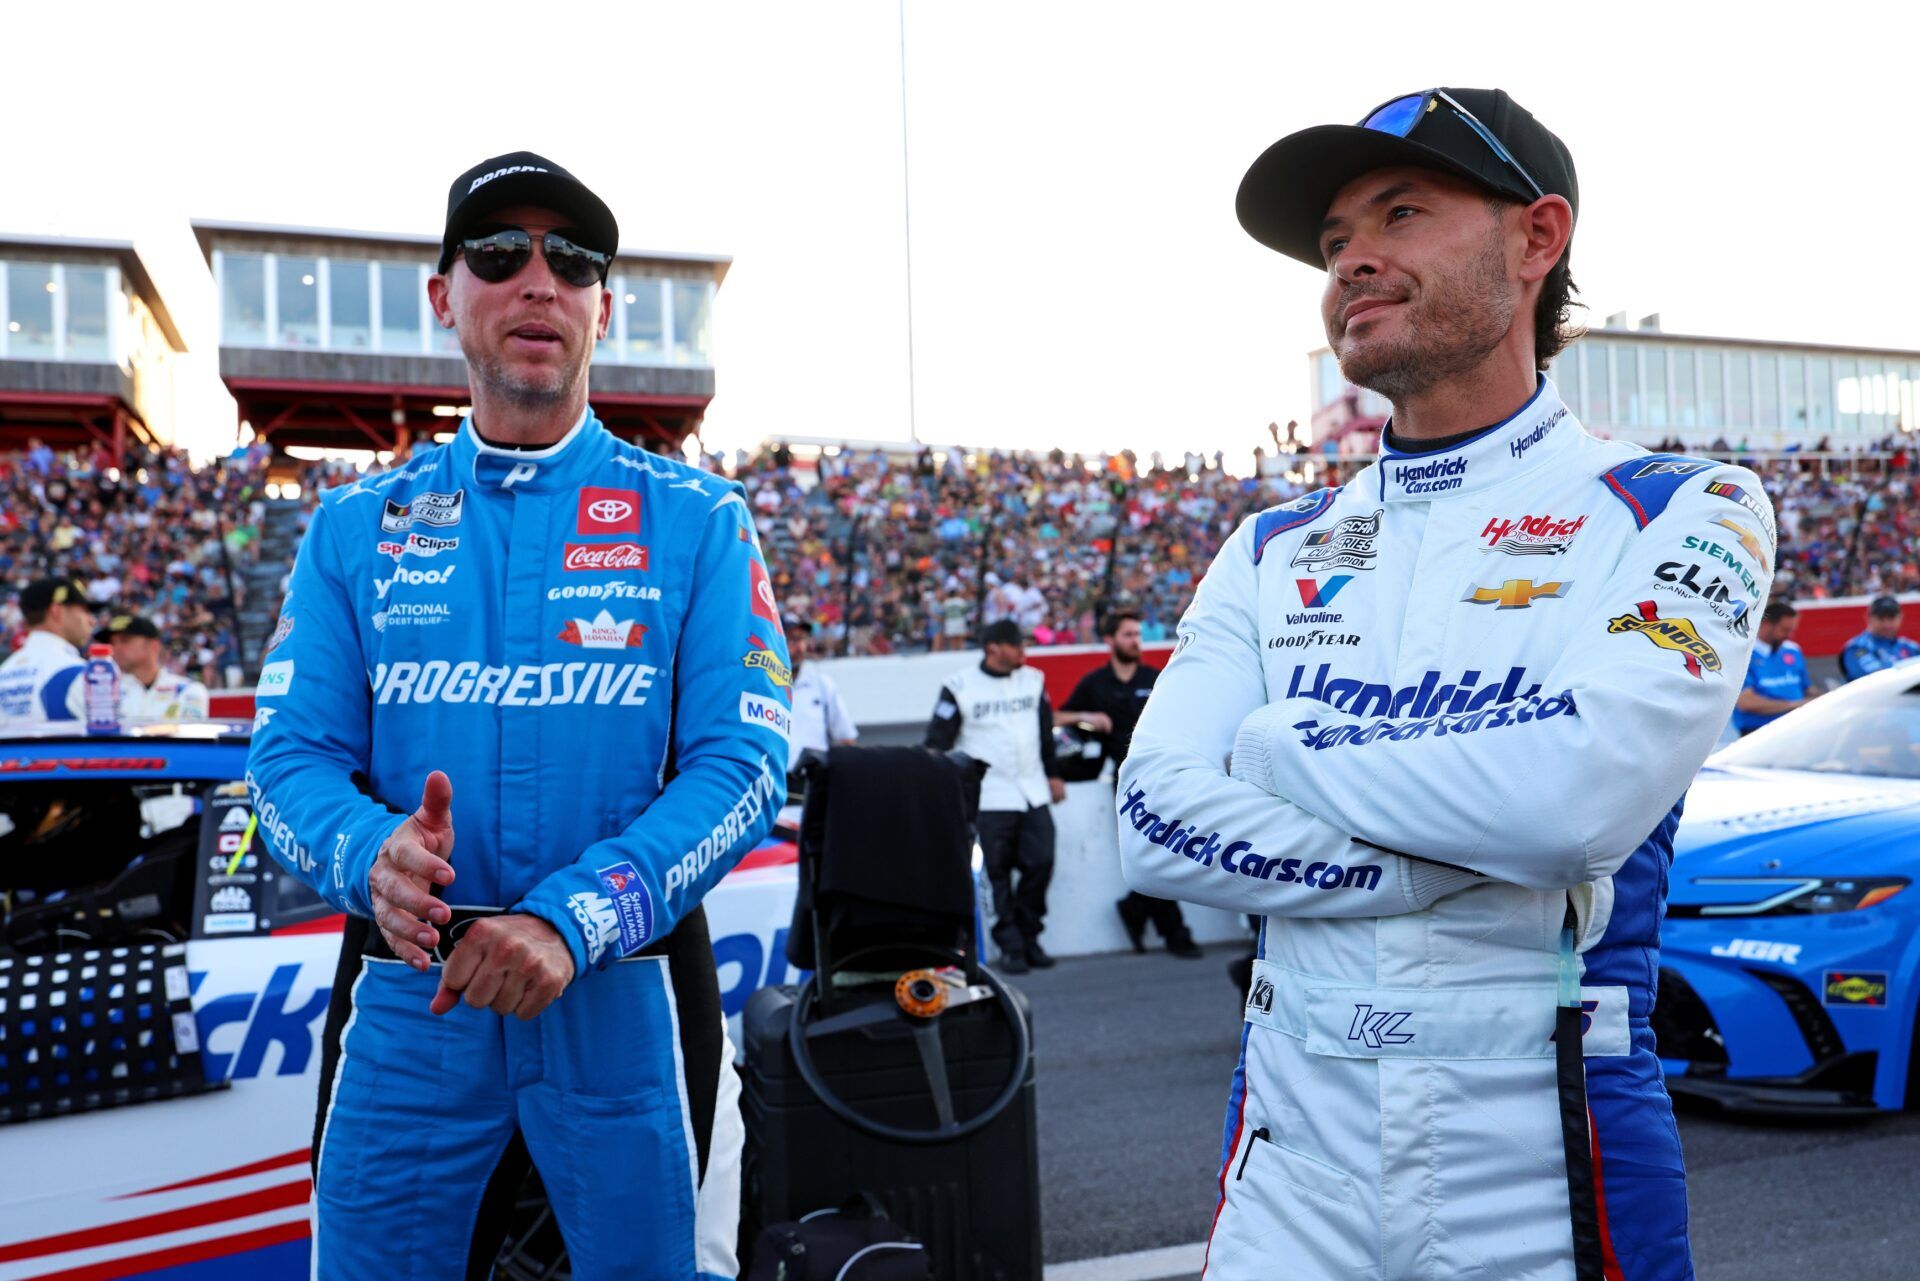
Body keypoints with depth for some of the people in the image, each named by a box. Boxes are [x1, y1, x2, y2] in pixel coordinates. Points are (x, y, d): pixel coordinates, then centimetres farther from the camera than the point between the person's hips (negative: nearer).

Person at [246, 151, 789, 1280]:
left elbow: (742, 762, -10)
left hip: (626, 992, -1)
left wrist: (573, 919, -24)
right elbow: (293, 752, 1)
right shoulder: (356, 529, 7)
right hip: (408, 996, 2)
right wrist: (370, 853, -22)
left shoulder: (697, 521, -1)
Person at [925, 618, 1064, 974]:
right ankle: (1010, 946, 9)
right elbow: (937, 740, -3)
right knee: (998, 874, -2)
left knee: (1040, 864, 0)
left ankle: (1028, 936, 18)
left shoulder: (1034, 681, 10)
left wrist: (1053, 775, 21)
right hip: (989, 796, -4)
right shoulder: (960, 687, -5)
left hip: (1033, 794, 4)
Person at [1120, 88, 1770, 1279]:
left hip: (1543, 1146, -3)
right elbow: (1158, 819, -6)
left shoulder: (1682, 511, -5)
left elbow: (1588, 786, -23)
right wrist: (1471, 868, -16)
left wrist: (1278, 749, -10)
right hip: (1294, 1147, 3)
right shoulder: (1274, 551, 6)